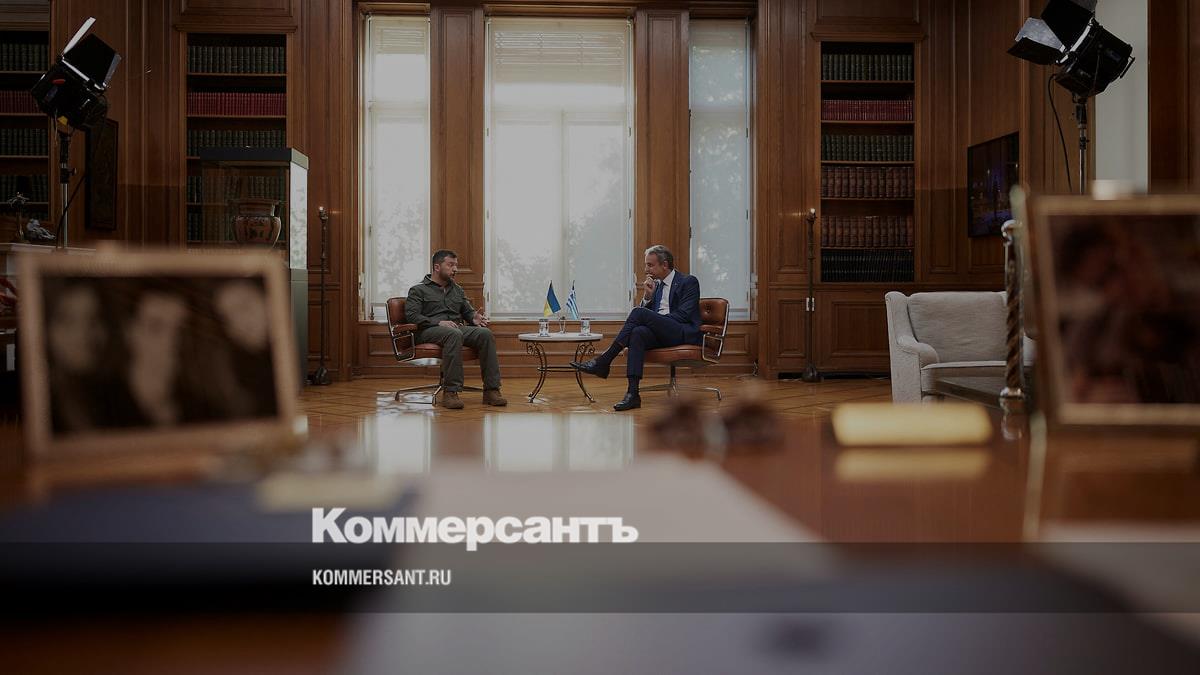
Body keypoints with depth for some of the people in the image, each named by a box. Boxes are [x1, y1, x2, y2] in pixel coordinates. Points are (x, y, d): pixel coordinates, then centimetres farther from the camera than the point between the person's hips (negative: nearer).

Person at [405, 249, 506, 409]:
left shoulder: (457, 290, 28)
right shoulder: (418, 290, 9)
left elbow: (468, 311, 26)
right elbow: (411, 315, -5)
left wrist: (474, 318, -1)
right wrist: (438, 322, -19)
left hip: (458, 328, 5)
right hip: (429, 331, -5)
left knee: (485, 333, -25)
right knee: (454, 334, -40)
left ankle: (491, 390, -29)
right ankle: (450, 392, -41)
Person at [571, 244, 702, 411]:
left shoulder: (689, 282, 1)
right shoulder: (656, 284, 21)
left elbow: (683, 315, -11)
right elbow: (647, 311, 15)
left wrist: (656, 320, -13)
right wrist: (647, 296, -2)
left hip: (684, 333, -5)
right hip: (661, 334, 6)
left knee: (639, 312, -26)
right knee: (638, 333, -32)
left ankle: (604, 361, -23)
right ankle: (633, 393, -40)